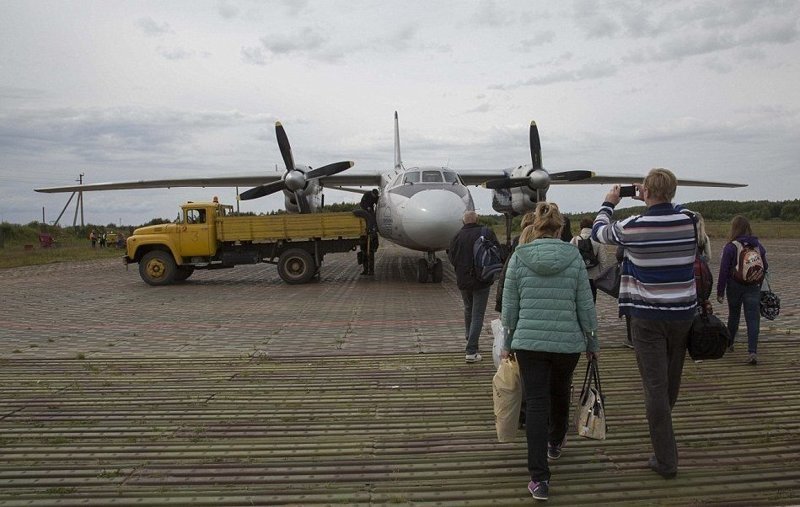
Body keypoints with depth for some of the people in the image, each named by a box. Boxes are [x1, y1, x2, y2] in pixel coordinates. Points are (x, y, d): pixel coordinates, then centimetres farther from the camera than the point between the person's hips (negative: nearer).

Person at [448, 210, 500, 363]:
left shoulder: (458, 236, -5)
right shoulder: (487, 232, -8)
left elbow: (452, 258, -2)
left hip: (463, 280, 2)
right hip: (482, 281, -2)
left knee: (468, 310, 24)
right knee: (478, 315, -1)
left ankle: (469, 338, 41)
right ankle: (471, 351, -6)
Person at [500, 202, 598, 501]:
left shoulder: (519, 257, -4)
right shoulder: (574, 257, -3)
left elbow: (509, 306, -1)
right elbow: (585, 305, 0)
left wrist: (507, 343, 9)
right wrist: (592, 342, 13)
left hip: (529, 342, -1)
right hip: (568, 342, 2)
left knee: (535, 404, 2)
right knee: (560, 393, 25)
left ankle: (539, 478, -1)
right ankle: (555, 443, 49)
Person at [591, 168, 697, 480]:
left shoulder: (633, 227, -14)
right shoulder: (688, 222, -5)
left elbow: (599, 231, 7)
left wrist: (609, 203, 23)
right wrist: (650, 203, 25)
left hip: (648, 317, -5)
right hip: (683, 313, 5)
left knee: (655, 386, 0)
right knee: (672, 382, 22)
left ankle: (666, 460, 3)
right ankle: (662, 432, 47)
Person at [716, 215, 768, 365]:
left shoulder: (730, 247, -11)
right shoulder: (758, 246, 2)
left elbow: (724, 271, -11)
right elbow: (765, 267, 9)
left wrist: (720, 292, -5)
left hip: (734, 287, -1)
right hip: (754, 287, 2)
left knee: (733, 315, 17)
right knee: (753, 319, -2)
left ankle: (729, 344, 32)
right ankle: (752, 352, -12)